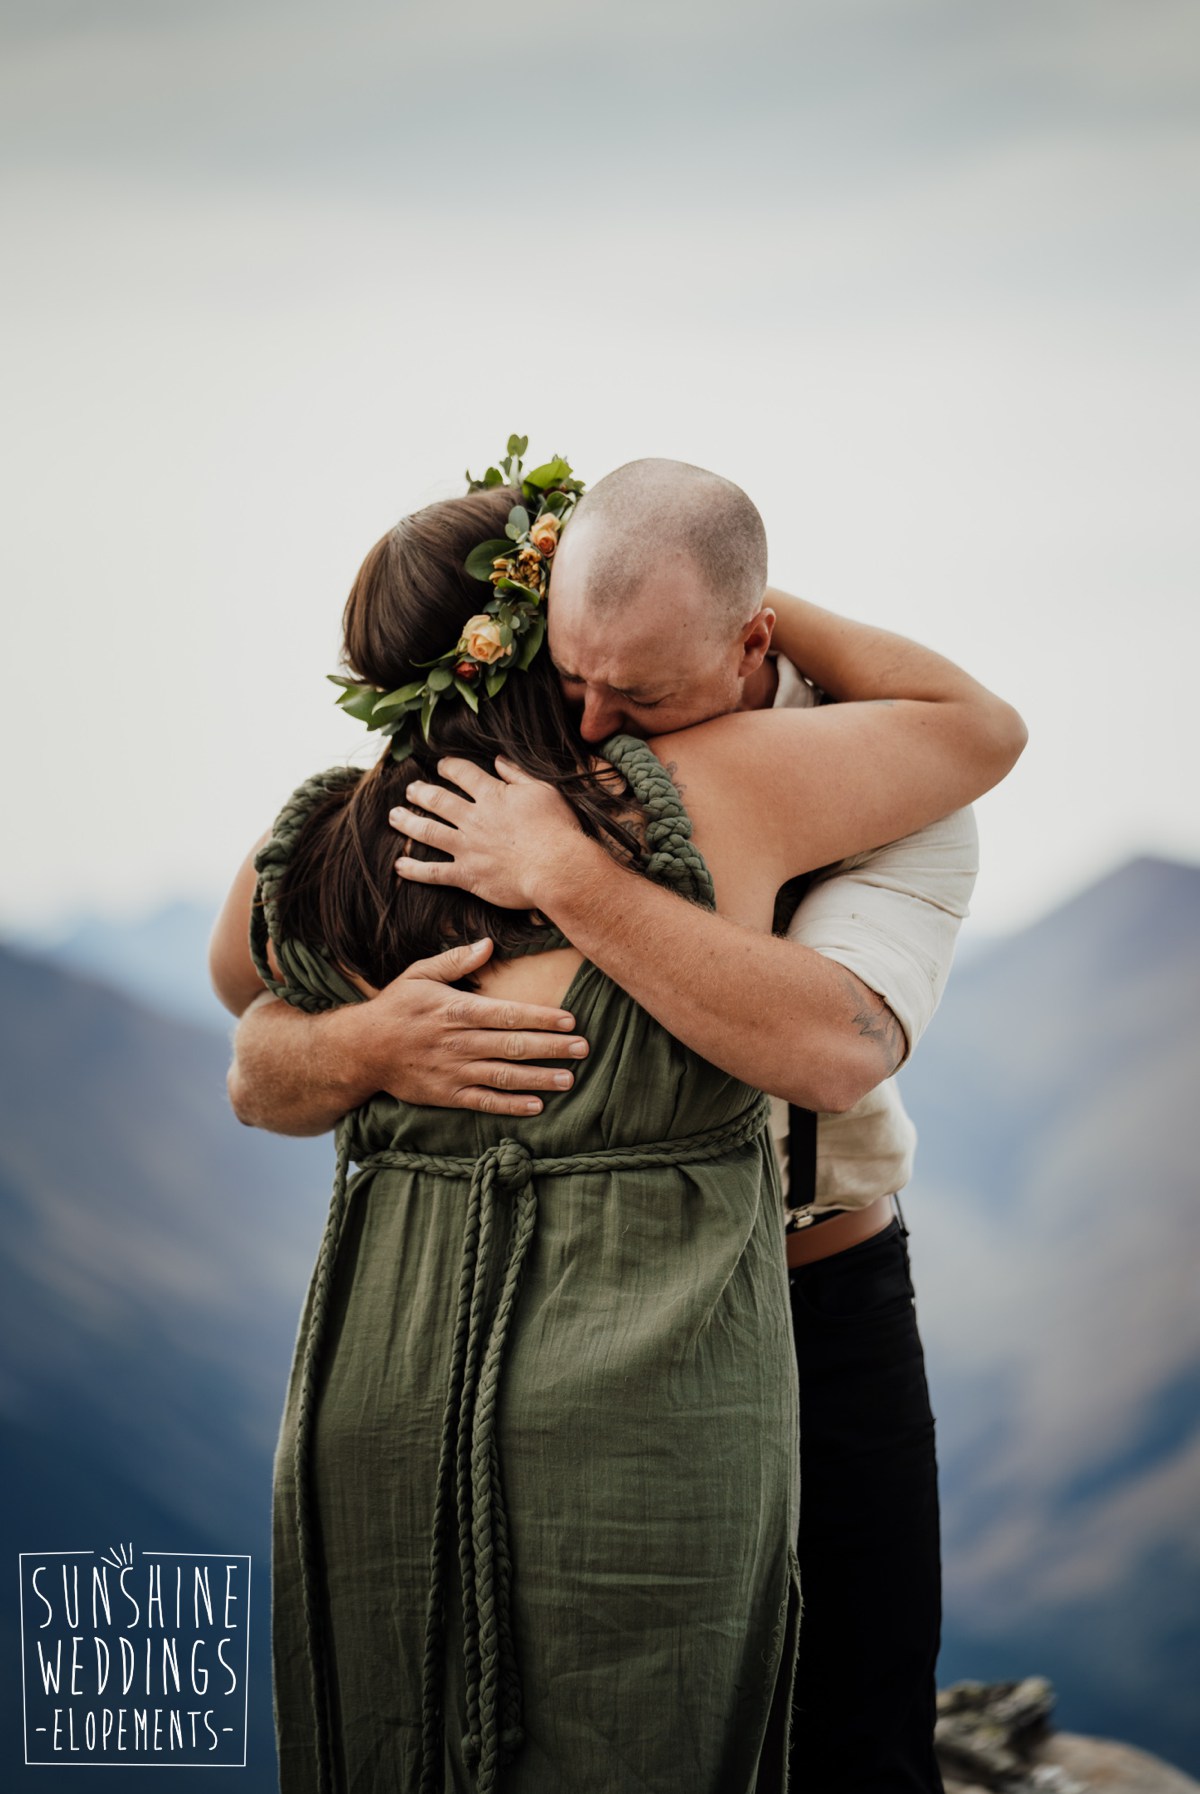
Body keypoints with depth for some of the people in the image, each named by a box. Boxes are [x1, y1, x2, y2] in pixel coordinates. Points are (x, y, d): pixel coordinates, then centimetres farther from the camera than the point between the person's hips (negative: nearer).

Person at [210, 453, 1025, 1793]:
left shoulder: (314, 849, 7)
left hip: (370, 1417, 4)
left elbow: (241, 979, 31)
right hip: (638, 1424, -3)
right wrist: (744, 595, 16)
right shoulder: (708, 794, -4)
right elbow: (979, 727, 10)